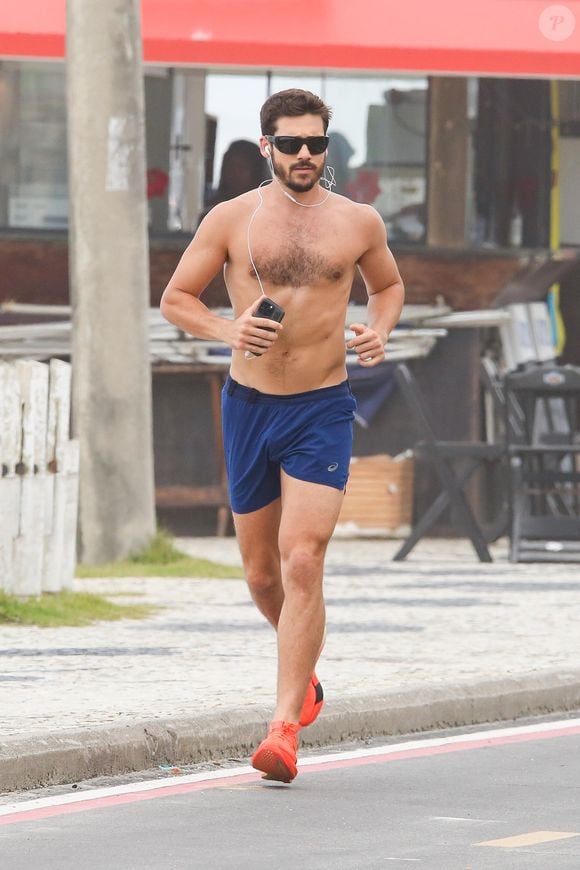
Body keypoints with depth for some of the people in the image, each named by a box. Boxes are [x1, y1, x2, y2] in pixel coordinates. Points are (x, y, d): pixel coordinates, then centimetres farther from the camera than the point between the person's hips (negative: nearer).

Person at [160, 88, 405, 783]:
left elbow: (389, 285, 20)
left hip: (323, 411, -2)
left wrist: (379, 331, -1)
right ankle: (305, 676, 40)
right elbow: (175, 298, 5)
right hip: (249, 406, 2)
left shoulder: (358, 222, 2)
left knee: (302, 563, -15)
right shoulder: (232, 219, 0)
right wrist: (226, 330, -14)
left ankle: (285, 727, -16)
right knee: (261, 574, 11)